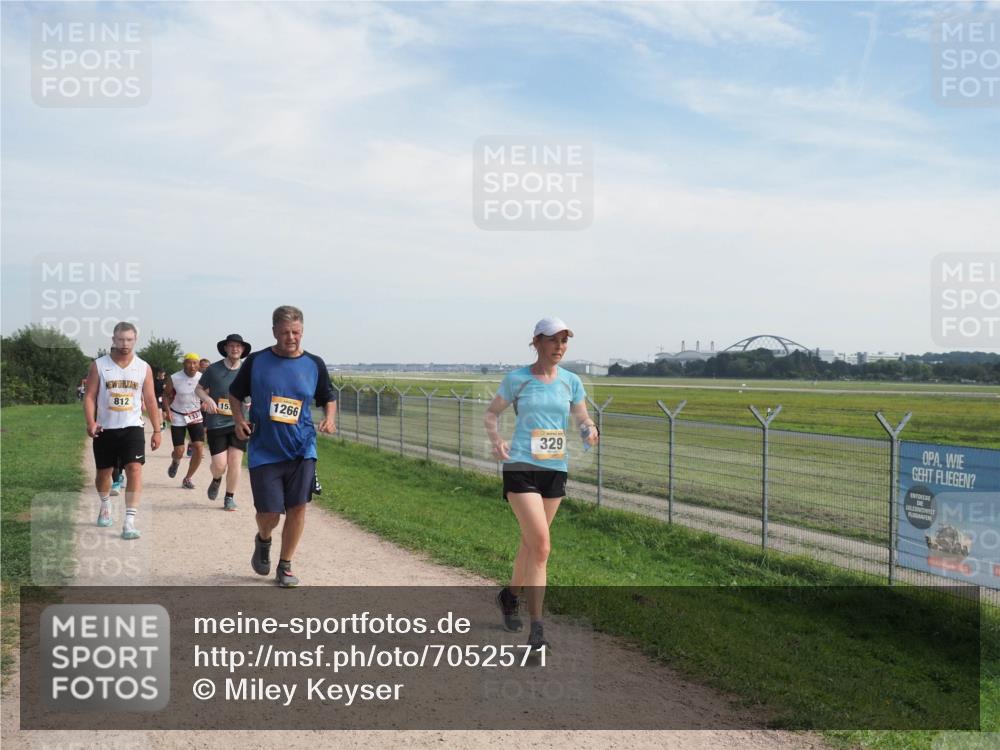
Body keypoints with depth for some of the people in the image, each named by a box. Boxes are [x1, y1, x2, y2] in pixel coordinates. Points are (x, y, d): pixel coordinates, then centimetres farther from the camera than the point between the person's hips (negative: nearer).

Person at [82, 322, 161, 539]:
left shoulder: (143, 368, 2)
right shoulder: (99, 365, -1)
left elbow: (150, 400, 7)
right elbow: (89, 396, -2)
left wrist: (157, 430, 5)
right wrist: (91, 422, -18)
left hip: (132, 427, -1)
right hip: (105, 429, 1)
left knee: (135, 469, -17)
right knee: (104, 472, 14)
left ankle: (129, 522, -19)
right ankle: (105, 506, 45)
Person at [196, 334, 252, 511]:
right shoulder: (214, 369, 0)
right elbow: (199, 388, 11)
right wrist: (208, 399, -10)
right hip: (216, 423, -1)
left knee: (235, 461, -4)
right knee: (219, 465, -4)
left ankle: (230, 497, 13)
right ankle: (216, 480, 32)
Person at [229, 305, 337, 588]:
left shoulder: (314, 364, 2)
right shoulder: (256, 361, -1)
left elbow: (329, 397, 14)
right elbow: (235, 393, 12)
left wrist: (330, 418, -6)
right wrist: (238, 418, -5)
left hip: (302, 449, 1)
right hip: (264, 451, -1)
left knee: (297, 507, -3)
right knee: (269, 513, -2)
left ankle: (285, 566, 16)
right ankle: (263, 541, 35)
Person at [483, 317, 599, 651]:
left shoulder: (570, 382, 6)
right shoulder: (517, 379, -2)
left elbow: (583, 418, 13)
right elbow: (492, 412, 8)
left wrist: (589, 429, -11)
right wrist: (495, 440, -11)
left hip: (556, 469, 5)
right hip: (521, 466, -4)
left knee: (531, 542, 17)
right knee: (541, 544, -15)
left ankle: (511, 595, 44)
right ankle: (536, 628, -9)